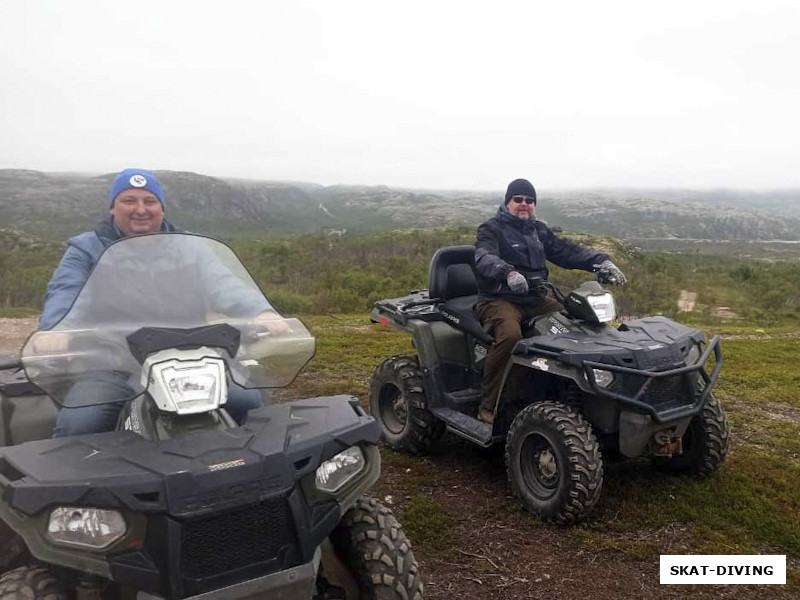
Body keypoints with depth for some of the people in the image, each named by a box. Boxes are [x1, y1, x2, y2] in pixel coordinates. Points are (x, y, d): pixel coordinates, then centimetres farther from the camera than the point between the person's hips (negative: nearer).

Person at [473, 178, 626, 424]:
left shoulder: (539, 230, 20)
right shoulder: (491, 229, -1)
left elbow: (567, 251, 12)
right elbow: (484, 259, -21)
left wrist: (601, 261, -5)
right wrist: (508, 272, -42)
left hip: (536, 300, 6)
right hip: (499, 300, -6)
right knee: (510, 335, -36)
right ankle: (488, 407, -24)